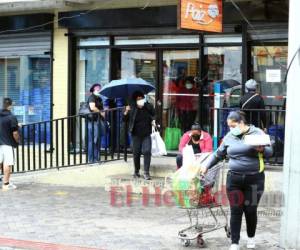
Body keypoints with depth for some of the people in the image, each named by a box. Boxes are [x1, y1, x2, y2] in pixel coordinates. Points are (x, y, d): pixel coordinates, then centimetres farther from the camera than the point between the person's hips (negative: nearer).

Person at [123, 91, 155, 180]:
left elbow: (154, 115, 13)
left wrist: (153, 120, -6)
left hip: (146, 134, 0)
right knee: (136, 153, 7)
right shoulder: (132, 108, -8)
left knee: (147, 152, -9)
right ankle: (136, 171, 22)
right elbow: (125, 119, -6)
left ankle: (146, 172, -4)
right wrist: (126, 112, -23)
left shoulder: (148, 107, -4)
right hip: (136, 134, 0)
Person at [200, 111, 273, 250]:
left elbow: (270, 152, 1)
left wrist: (262, 149, -19)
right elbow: (218, 155, 20)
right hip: (234, 179, 2)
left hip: (254, 179, -2)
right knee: (235, 211, 1)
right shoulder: (229, 137, 9)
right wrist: (206, 166, 15)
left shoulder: (257, 133, 0)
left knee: (250, 210, 5)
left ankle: (251, 238, 28)